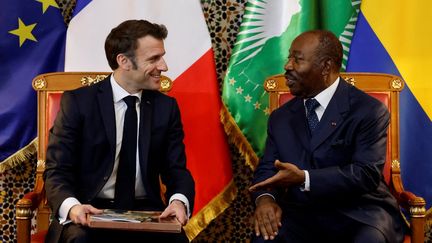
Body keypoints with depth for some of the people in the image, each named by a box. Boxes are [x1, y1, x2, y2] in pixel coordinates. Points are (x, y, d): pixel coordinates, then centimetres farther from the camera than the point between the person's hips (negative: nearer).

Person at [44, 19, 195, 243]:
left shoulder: (166, 107, 7)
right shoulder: (77, 102, -3)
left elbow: (176, 170, 6)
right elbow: (57, 170, -5)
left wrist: (179, 200, -18)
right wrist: (71, 206, -28)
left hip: (145, 213, 3)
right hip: (90, 212, -3)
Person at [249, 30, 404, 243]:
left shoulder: (369, 111, -4)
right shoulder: (281, 117, 12)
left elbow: (367, 173, -14)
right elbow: (267, 168, 10)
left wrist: (304, 178, -25)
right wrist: (265, 198, -15)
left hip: (358, 214, -3)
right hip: (301, 214, 3)